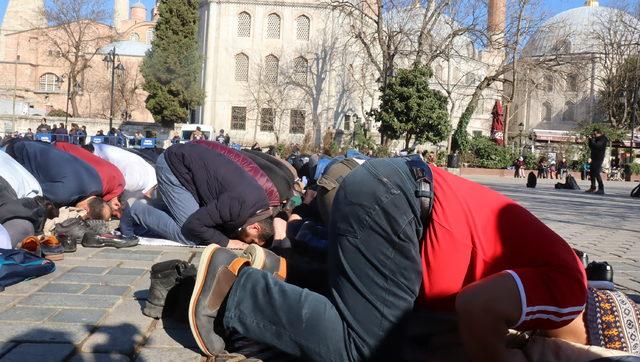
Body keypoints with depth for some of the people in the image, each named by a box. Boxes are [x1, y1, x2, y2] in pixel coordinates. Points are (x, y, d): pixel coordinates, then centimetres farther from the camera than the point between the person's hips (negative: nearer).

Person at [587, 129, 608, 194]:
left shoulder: (602, 139, -11)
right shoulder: (597, 139, 17)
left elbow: (596, 146, -25)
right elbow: (591, 147, 21)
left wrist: (592, 139, -13)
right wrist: (590, 139, 10)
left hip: (599, 159, -10)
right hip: (594, 158, 10)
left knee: (597, 173, -16)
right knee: (591, 172, 13)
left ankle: (601, 189, -16)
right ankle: (592, 188, 22)